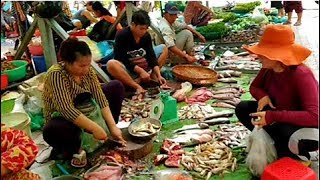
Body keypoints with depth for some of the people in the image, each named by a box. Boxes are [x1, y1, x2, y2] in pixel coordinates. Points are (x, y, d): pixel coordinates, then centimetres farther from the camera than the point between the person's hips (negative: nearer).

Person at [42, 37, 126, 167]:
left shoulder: (87, 70, -8)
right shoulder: (56, 75, -27)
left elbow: (100, 98, -10)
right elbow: (67, 110, -35)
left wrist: (112, 126, -18)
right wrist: (94, 128, -37)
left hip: (87, 112, 7)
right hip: (65, 119, -7)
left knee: (117, 87, 2)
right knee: (52, 131, -42)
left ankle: (108, 132, 4)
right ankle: (77, 148, -10)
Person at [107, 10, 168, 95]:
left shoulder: (146, 36, -5)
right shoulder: (122, 36, -19)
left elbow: (151, 56, -8)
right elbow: (123, 60, -21)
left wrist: (158, 75, -20)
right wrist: (140, 71, -26)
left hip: (143, 65, 6)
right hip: (128, 69, -5)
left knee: (164, 48, -1)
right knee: (111, 64, -37)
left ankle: (151, 76, -19)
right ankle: (137, 87, -38)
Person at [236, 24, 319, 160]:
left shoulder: (301, 75, -30)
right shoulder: (268, 68, -11)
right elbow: (254, 87, 8)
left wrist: (273, 117, -42)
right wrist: (262, 96, -17)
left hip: (307, 127, -6)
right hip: (282, 120, 7)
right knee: (242, 108, -9)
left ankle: (302, 155, -3)